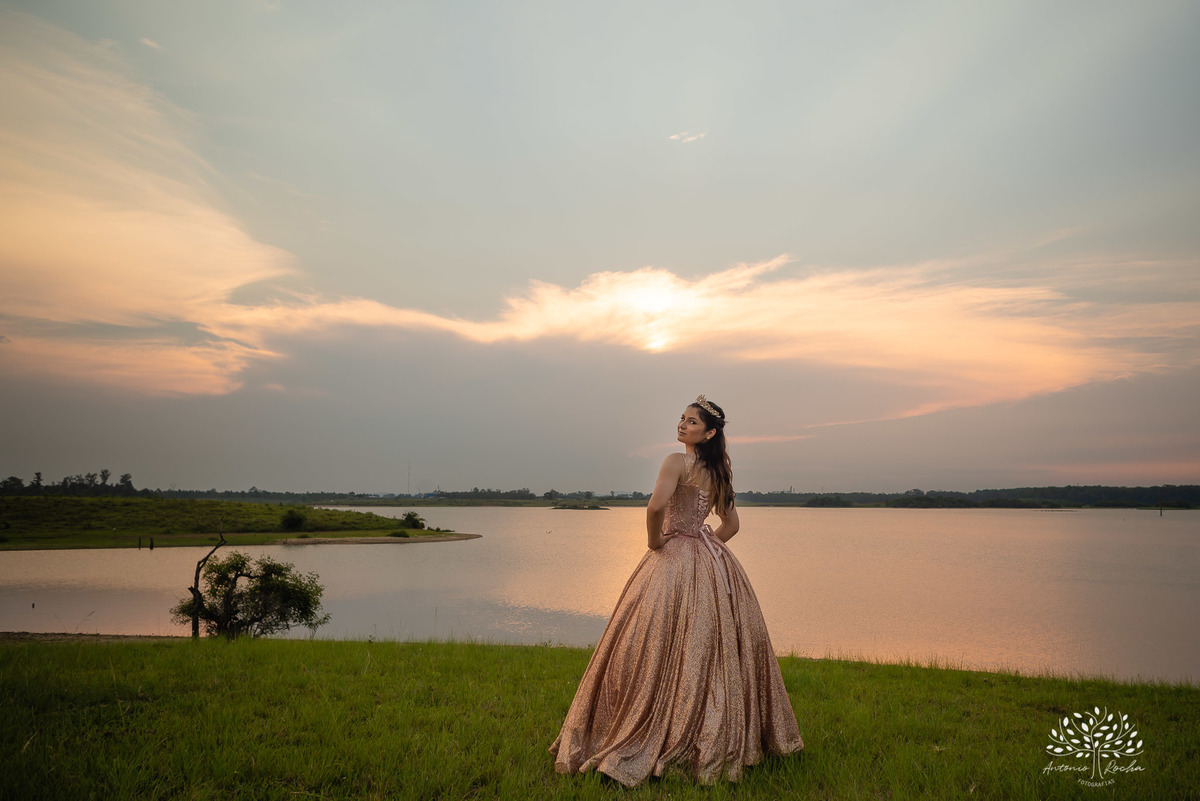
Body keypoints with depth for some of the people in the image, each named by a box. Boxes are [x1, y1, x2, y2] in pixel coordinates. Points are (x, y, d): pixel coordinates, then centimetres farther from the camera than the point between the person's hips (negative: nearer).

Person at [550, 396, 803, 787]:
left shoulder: (676, 461, -11)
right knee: (714, 649, 13)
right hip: (712, 561, 8)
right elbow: (731, 524, 21)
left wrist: (654, 542, -12)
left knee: (667, 650, -2)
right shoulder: (718, 472, 14)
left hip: (675, 560, -8)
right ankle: (724, 736, 22)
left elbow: (656, 506, -27)